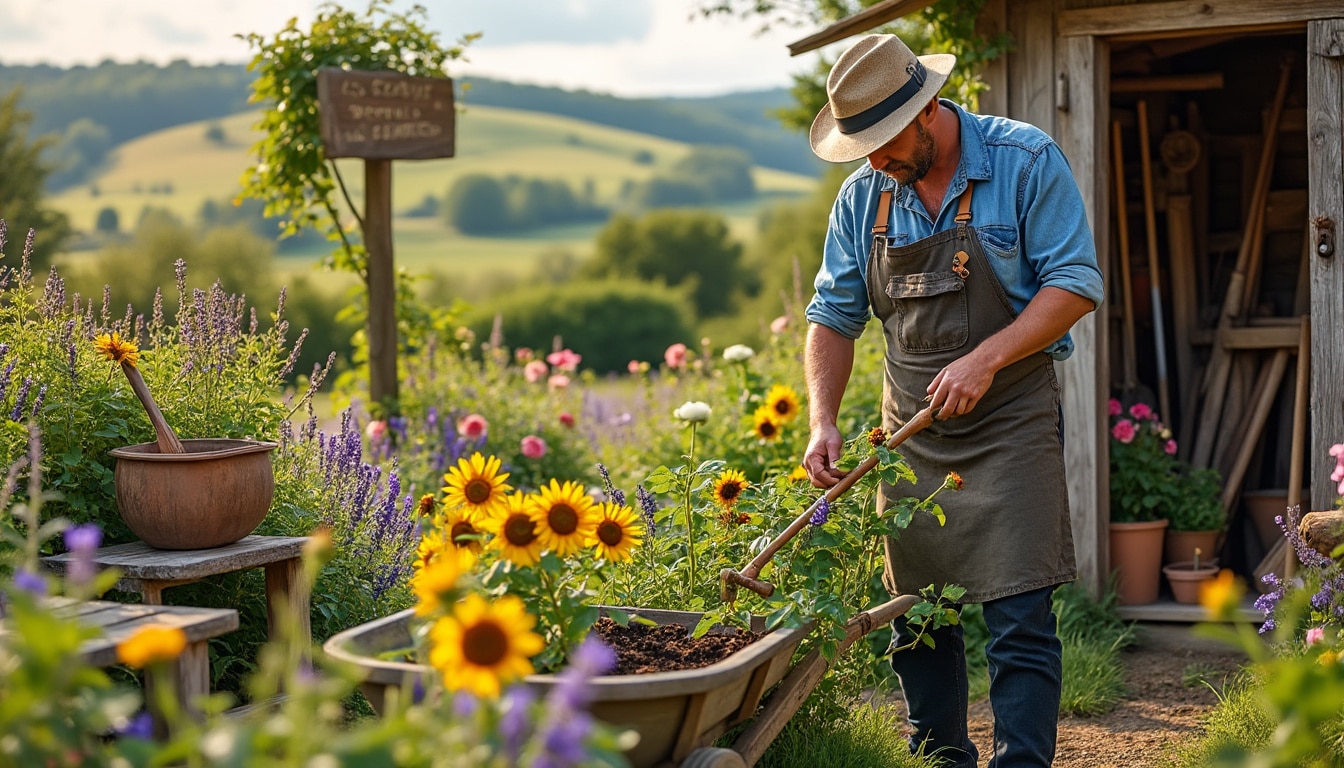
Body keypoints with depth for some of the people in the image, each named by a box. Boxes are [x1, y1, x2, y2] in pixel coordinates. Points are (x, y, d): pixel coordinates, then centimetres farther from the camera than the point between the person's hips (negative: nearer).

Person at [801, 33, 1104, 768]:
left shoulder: (1025, 162, -8)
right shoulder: (862, 197, 5)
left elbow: (1076, 283, -10)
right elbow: (833, 316, 9)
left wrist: (985, 359, -20)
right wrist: (822, 422, -5)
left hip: (1010, 422, -5)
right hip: (910, 431, 5)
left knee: (1018, 618, -8)